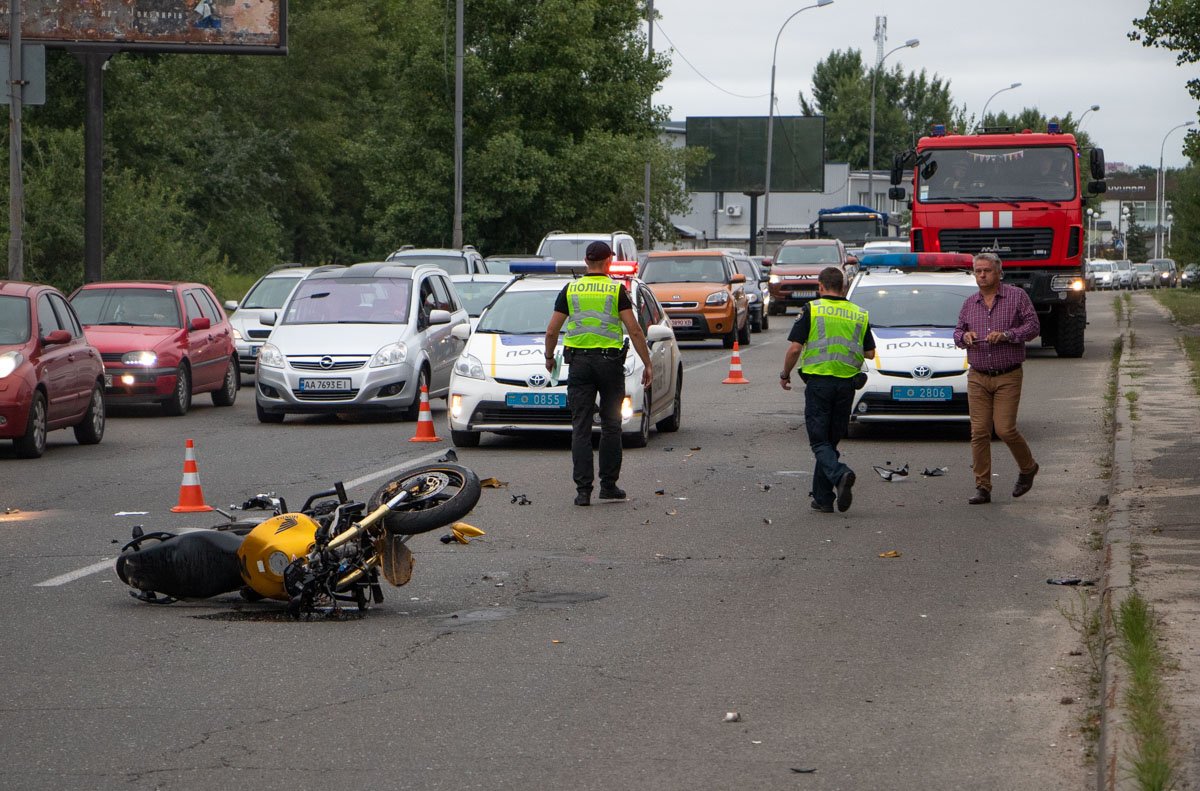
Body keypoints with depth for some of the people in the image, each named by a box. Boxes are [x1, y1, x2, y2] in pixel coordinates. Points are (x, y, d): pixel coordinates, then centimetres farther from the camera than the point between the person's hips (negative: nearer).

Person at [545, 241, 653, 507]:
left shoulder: (570, 290, 4)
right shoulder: (617, 290, -1)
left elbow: (551, 331, 5)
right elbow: (634, 330, -6)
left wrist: (549, 357, 22)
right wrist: (647, 364, 0)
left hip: (578, 361, 1)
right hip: (610, 360, -1)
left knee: (581, 427, 1)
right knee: (611, 425, 11)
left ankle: (583, 489, -6)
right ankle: (608, 485, 12)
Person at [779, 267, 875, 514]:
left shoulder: (811, 310, -3)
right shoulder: (859, 314, 9)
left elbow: (795, 348, -7)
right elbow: (870, 353, 11)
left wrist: (785, 375, 9)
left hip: (818, 381, -4)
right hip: (847, 384, 4)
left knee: (819, 442, -2)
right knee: (831, 440, 14)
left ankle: (840, 475, -30)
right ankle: (822, 498, 14)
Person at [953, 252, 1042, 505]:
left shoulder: (1017, 297, 0)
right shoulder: (970, 303, 12)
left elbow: (1033, 326, -4)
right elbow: (958, 332, 19)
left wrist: (1006, 335, -18)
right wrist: (964, 336, -5)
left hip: (1008, 377, -4)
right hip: (978, 377, 4)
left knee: (1005, 429, -11)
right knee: (979, 432, -3)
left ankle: (1027, 468, 17)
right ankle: (982, 488, 1)